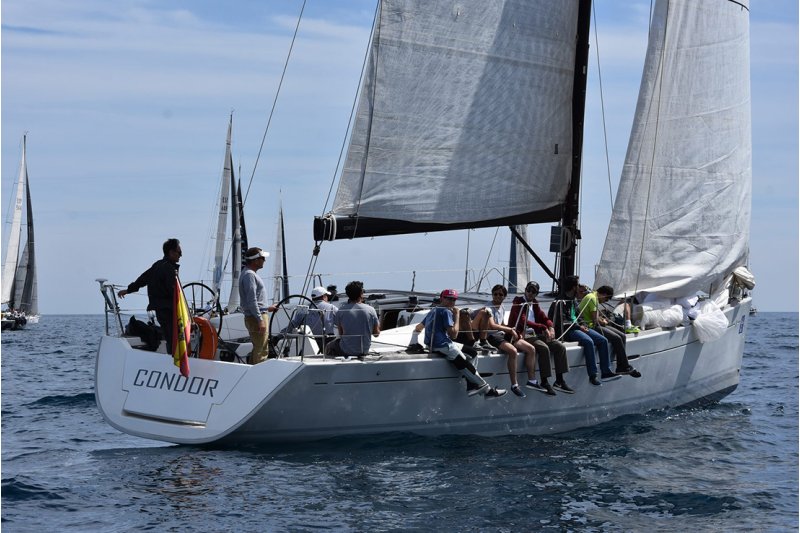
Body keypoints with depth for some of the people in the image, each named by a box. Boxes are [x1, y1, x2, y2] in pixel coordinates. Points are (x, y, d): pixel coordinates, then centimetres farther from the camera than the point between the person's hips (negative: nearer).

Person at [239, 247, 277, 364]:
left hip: (260, 315, 11)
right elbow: (251, 300, -21)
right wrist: (260, 320, -24)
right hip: (256, 318, -11)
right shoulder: (249, 275, -15)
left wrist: (267, 309, 28)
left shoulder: (252, 274, 18)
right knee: (260, 351, -11)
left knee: (263, 350, 15)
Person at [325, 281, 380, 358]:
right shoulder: (370, 310, -8)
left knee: (329, 347, 26)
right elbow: (376, 334, 1)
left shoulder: (342, 310, -11)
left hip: (346, 350, -3)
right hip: (365, 350, 3)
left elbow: (341, 333, 0)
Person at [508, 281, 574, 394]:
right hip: (522, 336, -8)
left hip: (535, 334, 8)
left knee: (560, 346, -9)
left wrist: (551, 327, -6)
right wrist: (544, 328, -21)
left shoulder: (534, 304, 19)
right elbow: (523, 322, -18)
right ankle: (544, 382, -26)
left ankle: (559, 381, -6)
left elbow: (544, 318, 18)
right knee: (543, 348, -32)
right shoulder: (519, 303, -5)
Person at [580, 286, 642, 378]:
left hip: (595, 325, 11)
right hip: (590, 326, -11)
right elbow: (595, 319, -21)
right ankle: (626, 367, -10)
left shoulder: (595, 298, 17)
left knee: (622, 336, 2)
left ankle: (621, 367, -1)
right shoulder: (592, 298, -16)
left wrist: (602, 319, 3)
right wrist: (603, 322, -3)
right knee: (616, 338, -20)